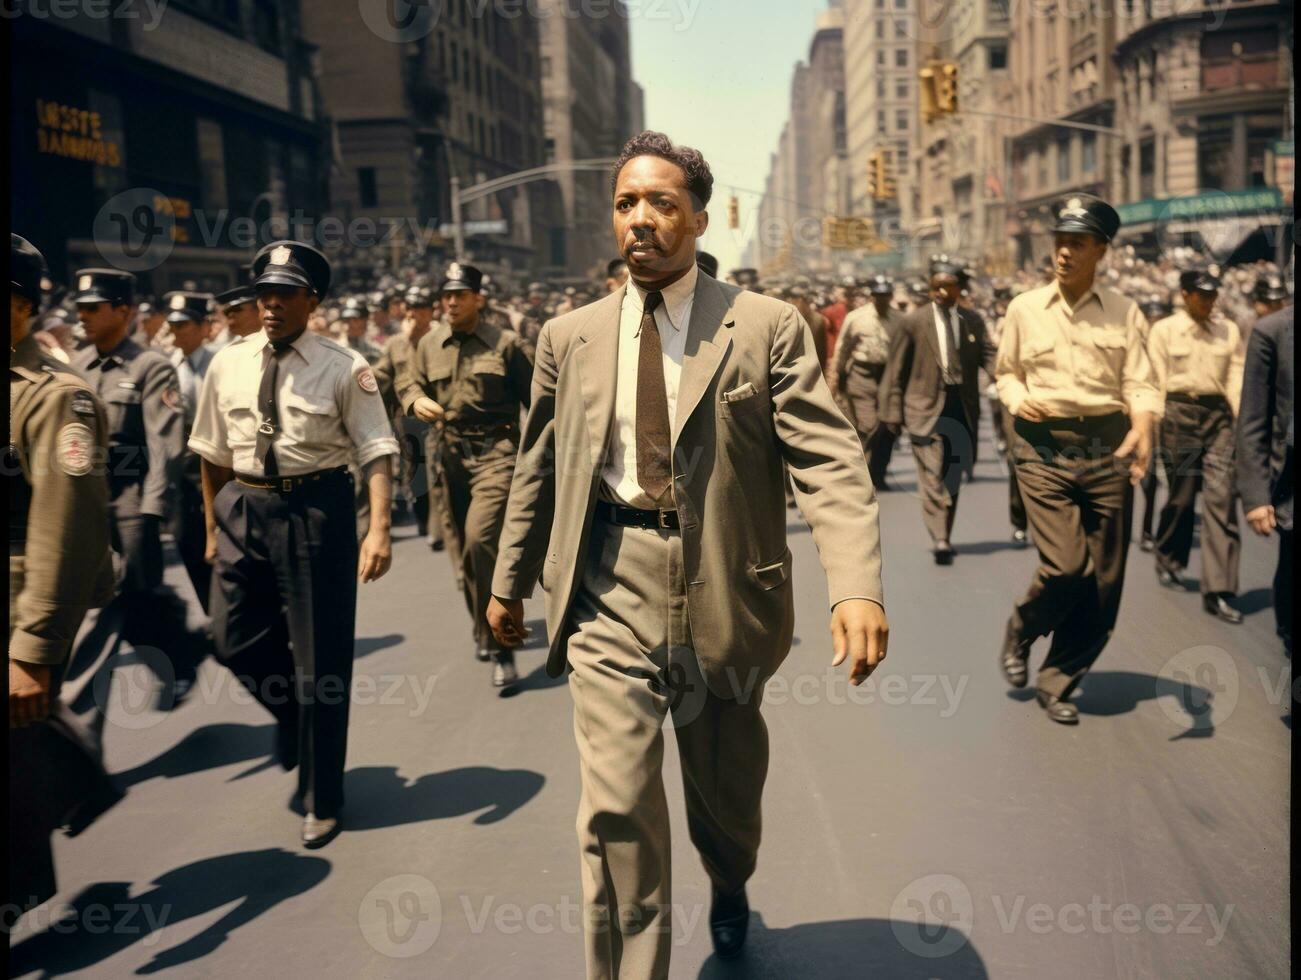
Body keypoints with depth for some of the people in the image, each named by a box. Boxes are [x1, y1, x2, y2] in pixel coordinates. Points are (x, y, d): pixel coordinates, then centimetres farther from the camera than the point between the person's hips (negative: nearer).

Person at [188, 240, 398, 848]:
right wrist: (214, 527, 14)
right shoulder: (228, 365, 5)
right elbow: (213, 455, 12)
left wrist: (378, 529, -22)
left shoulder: (343, 367, -8)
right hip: (245, 508, 4)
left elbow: (376, 451, -12)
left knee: (320, 656, 5)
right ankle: (295, 715, 44)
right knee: (238, 643, 9)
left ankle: (320, 799, 23)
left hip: (317, 509, -4)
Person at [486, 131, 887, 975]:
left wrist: (857, 585, -27)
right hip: (611, 588, 1)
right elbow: (539, 469, 13)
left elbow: (830, 460, -13)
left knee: (727, 780, 20)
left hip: (722, 587, 0)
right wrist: (510, 581, 18)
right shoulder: (571, 338, 5)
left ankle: (730, 889, 54)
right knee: (617, 808, -5)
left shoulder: (768, 327, -5)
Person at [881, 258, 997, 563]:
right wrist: (893, 412, -3)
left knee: (953, 478, 12)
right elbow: (896, 371, 1)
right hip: (927, 407, -4)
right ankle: (940, 540, -13)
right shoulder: (913, 322, -1)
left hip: (963, 408, 4)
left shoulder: (973, 321, 8)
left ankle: (944, 536, 24)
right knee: (933, 477, -11)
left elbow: (988, 355, 0)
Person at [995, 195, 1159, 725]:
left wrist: (1143, 425, -22)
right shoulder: (1024, 309, 6)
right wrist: (1018, 400, -4)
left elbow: (1140, 382, -2)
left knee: (1104, 581, 3)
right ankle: (1021, 631, 17)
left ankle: (1057, 683, 21)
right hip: (1043, 448, -1)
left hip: (1107, 449, 2)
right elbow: (1005, 372, 18)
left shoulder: (1124, 313, 5)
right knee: (1067, 565, -16)